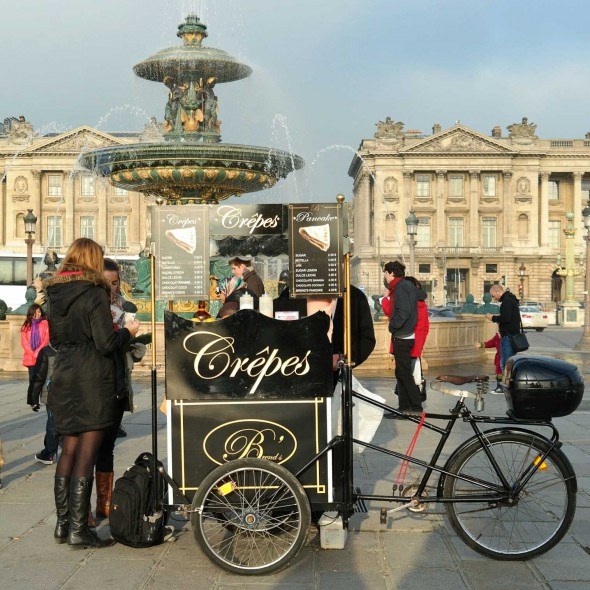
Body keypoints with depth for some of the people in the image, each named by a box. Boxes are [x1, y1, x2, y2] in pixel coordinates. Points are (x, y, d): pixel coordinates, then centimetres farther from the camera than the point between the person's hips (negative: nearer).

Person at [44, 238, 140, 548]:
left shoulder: (55, 294, 8)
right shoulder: (94, 293, -12)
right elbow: (106, 344, -15)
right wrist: (128, 331, 2)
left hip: (64, 380, 7)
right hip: (92, 380, -7)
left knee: (69, 450, 14)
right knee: (87, 453, -2)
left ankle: (62, 523, 20)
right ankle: (78, 529, 1)